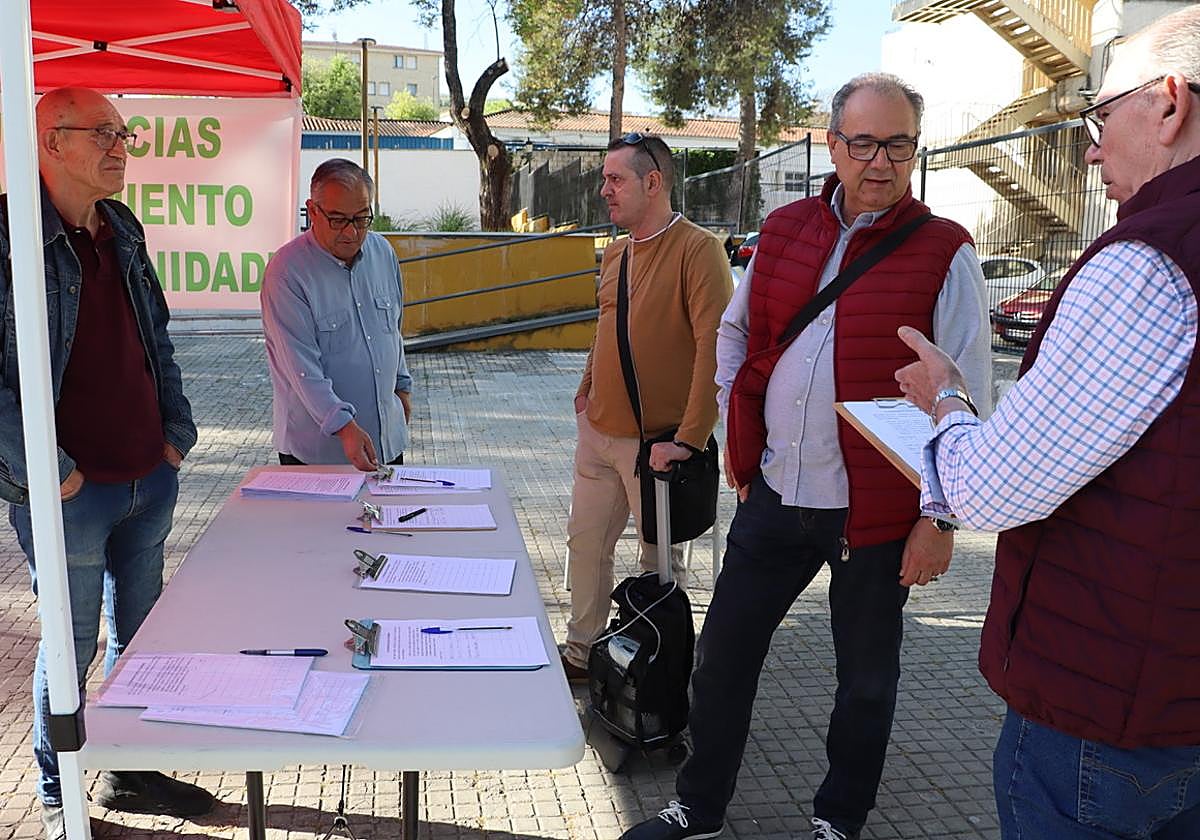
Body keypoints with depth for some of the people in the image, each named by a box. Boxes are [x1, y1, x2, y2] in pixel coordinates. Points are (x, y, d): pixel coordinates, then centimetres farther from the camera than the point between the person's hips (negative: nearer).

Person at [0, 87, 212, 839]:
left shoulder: (122, 232, 10)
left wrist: (178, 430, 10)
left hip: (150, 479, 7)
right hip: (72, 493, -7)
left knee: (141, 633, 17)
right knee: (73, 648, 8)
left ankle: (130, 773, 36)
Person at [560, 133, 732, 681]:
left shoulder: (698, 250, -15)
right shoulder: (614, 254, 10)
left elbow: (715, 349, -22)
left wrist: (689, 440, -25)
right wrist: (586, 392, 14)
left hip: (656, 443, -7)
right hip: (599, 433, 8)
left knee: (660, 563, 7)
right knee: (586, 543, 16)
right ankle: (581, 653, 33)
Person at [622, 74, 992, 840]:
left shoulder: (944, 253, -8)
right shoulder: (783, 230, 4)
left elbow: (968, 397, -9)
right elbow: (735, 332, 18)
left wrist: (941, 518, -10)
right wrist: (736, 434, 10)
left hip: (875, 510, -4)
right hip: (774, 492, 4)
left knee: (866, 678, 14)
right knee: (724, 653, 12)